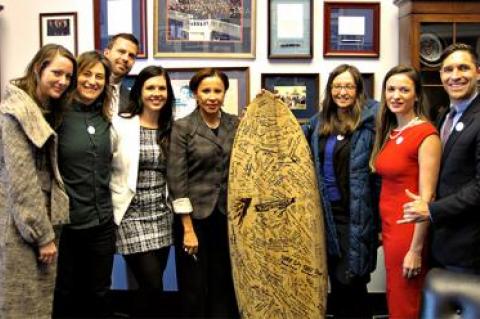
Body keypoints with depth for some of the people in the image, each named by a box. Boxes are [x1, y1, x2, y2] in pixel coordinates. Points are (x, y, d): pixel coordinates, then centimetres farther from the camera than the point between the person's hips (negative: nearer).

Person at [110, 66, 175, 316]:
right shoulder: (120, 125, -7)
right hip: (133, 215, -4)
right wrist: (113, 203, -7)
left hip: (162, 216, 5)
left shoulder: (171, 129, 7)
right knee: (153, 287, -8)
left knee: (152, 287, 8)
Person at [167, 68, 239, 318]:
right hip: (195, 216, -3)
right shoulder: (182, 127, -5)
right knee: (194, 287, 7)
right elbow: (176, 178, -10)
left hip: (228, 216, 3)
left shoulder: (236, 124, 5)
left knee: (225, 285, 11)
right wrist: (188, 228, -12)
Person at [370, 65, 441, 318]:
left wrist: (416, 250, -18)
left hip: (409, 229, -7)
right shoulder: (388, 132, 9)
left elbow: (426, 197, -17)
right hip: (388, 225, 7)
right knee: (394, 298, 18)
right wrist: (383, 229, 11)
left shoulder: (426, 134, -14)